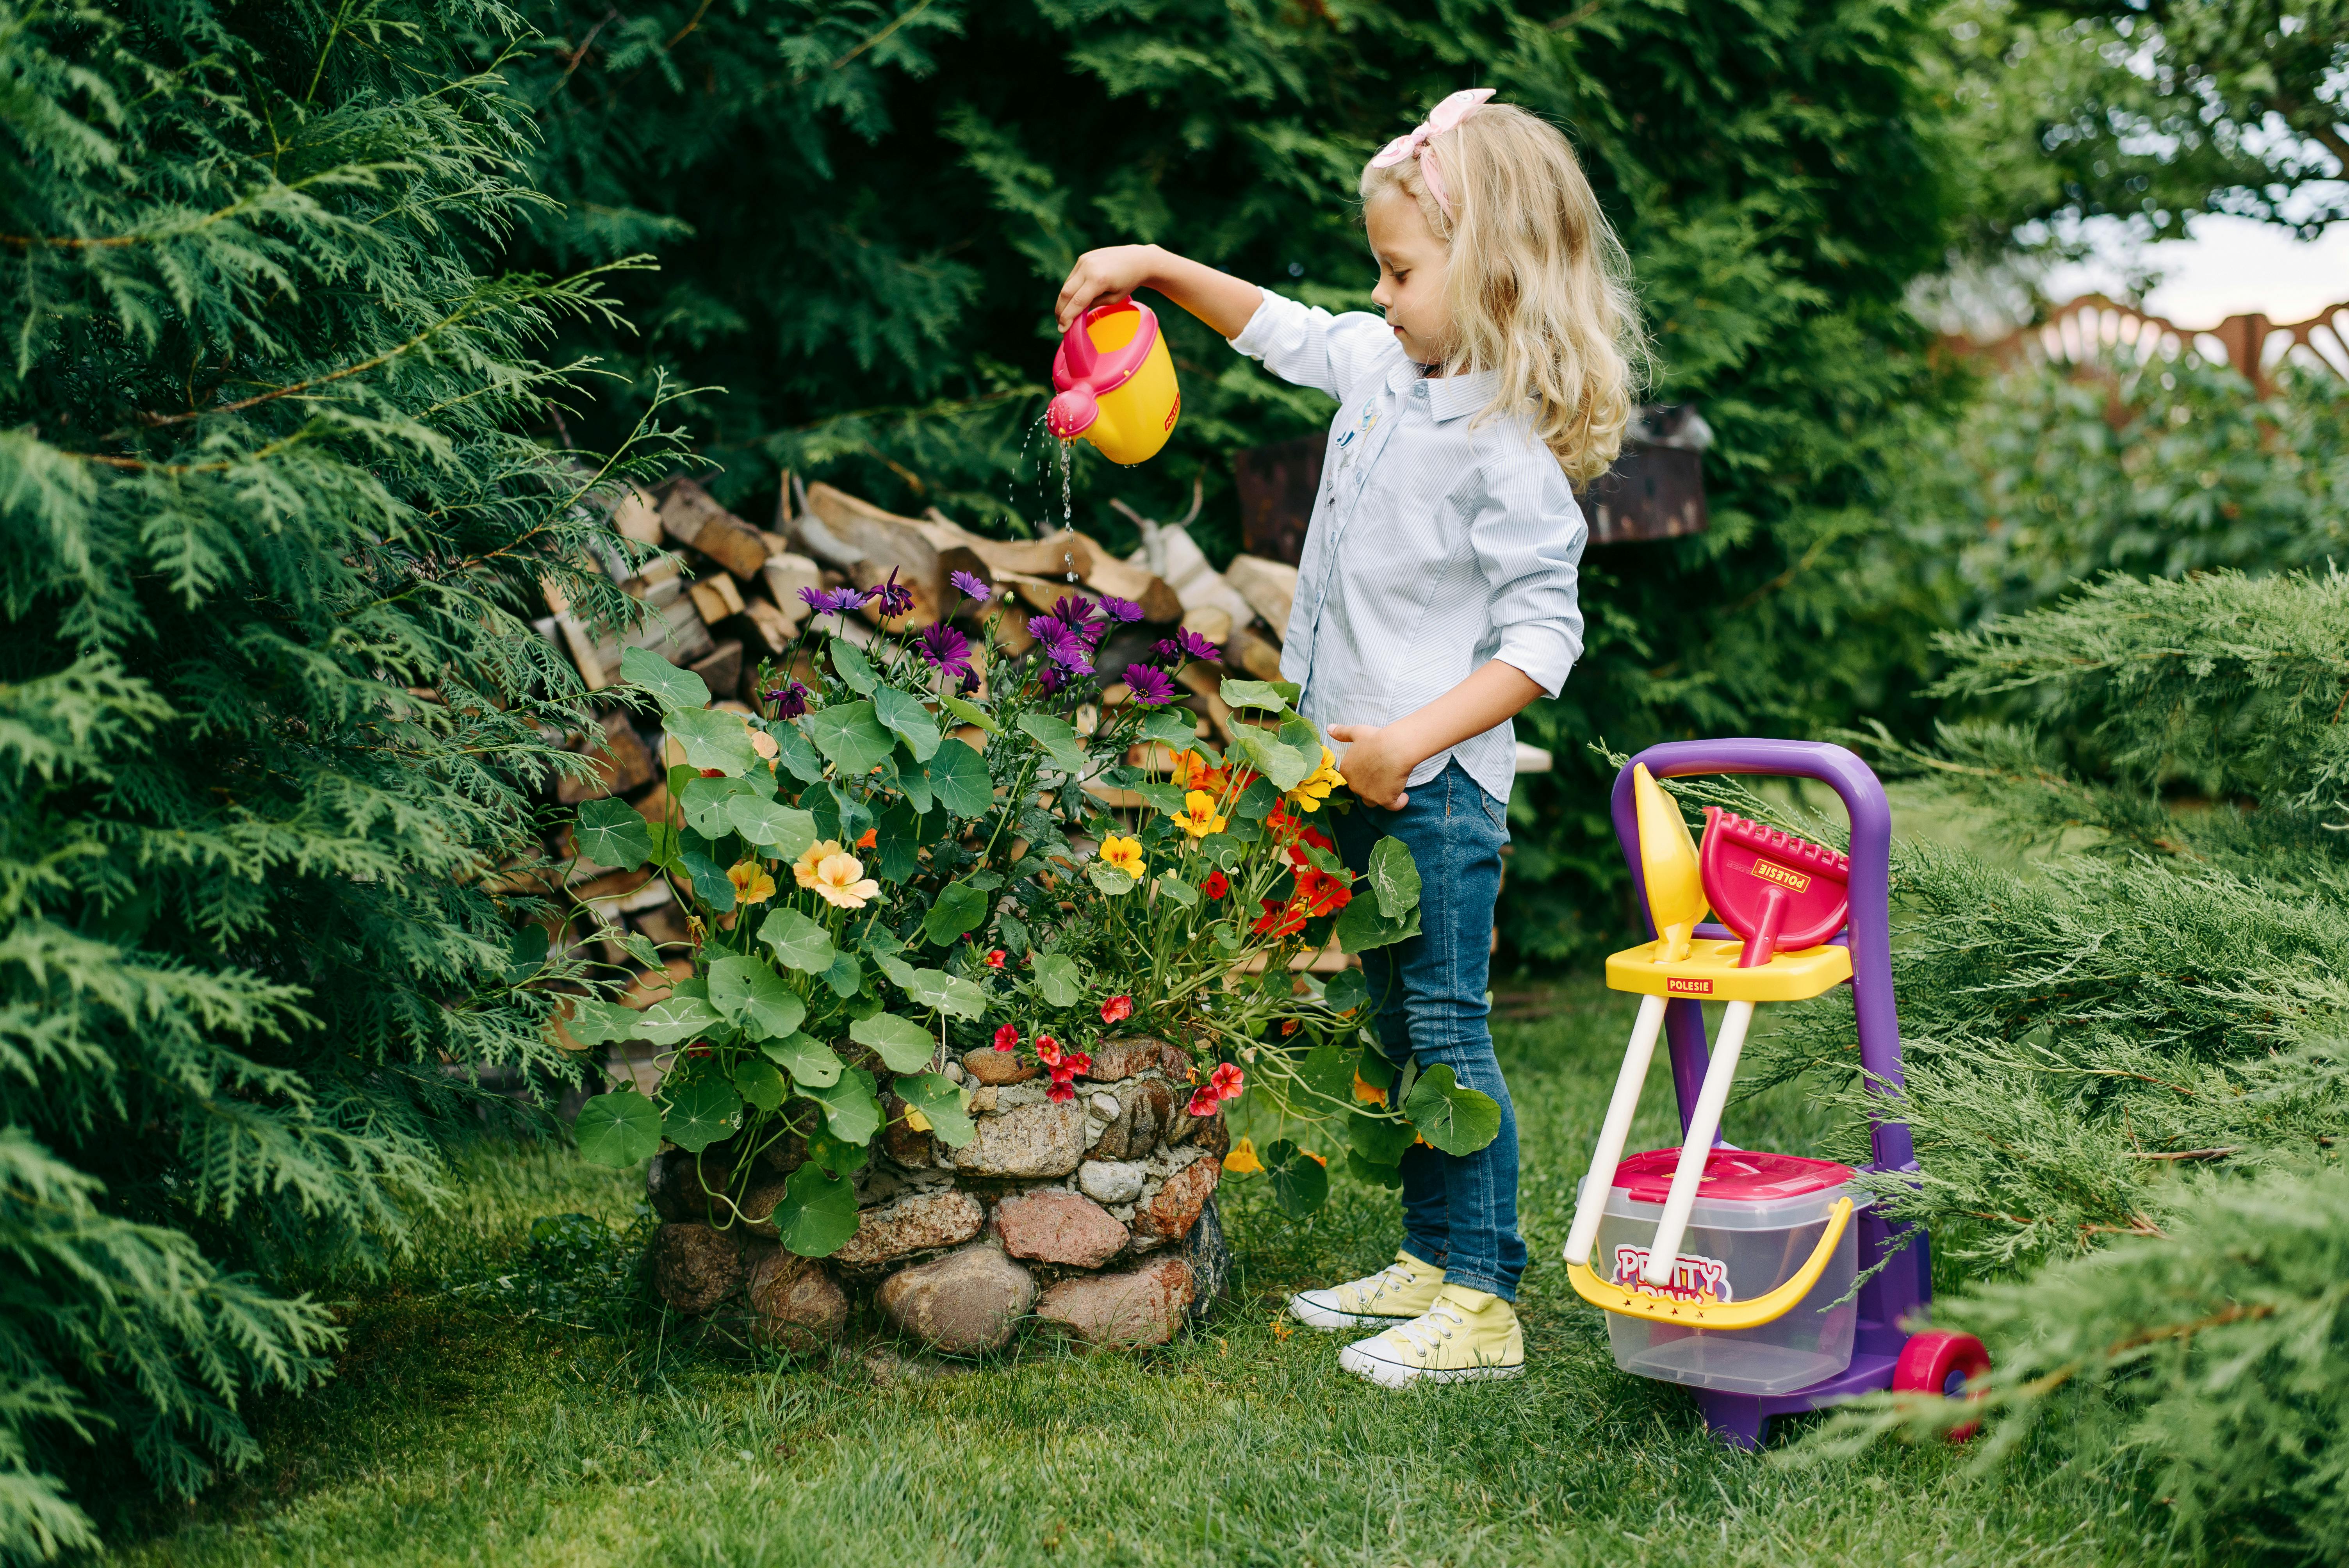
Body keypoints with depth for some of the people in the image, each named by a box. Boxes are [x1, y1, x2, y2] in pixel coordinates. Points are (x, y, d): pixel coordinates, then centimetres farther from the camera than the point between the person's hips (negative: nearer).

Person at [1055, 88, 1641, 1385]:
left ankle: (1483, 1305, 4)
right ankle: (1428, 1263, 27)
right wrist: (1158, 268, 20)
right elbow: (1281, 330, 26)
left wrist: (1410, 741, -26)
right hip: (1356, 776, 9)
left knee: (1446, 1032, -5)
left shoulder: (1509, 449, -18)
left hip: (1438, 784, -9)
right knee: (1400, 1028, 15)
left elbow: (1541, 639, -21)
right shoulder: (1382, 368, 7)